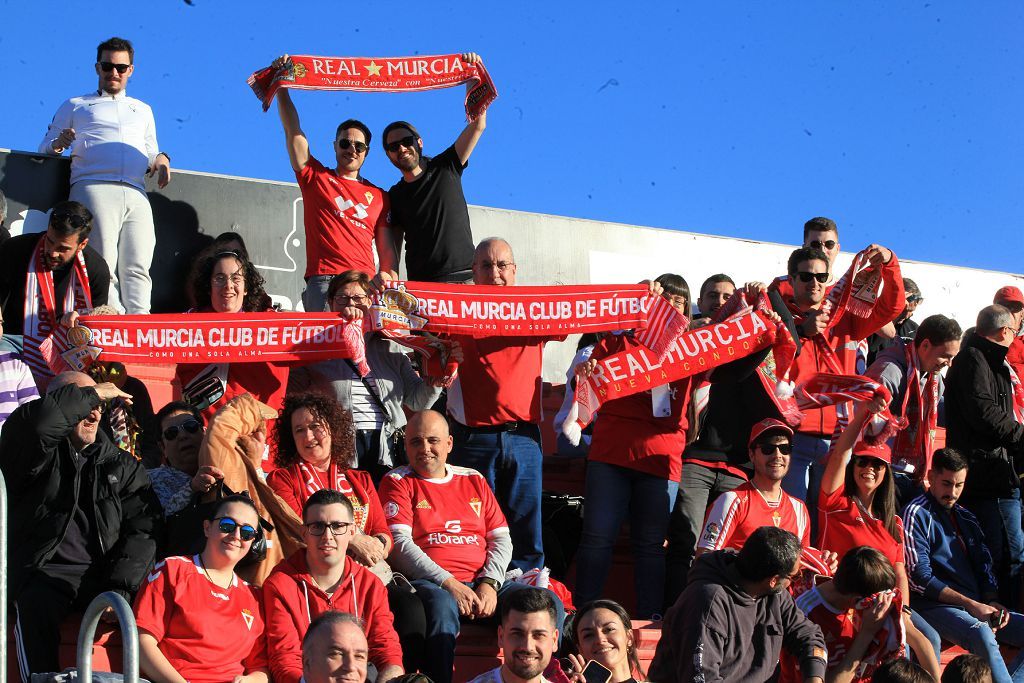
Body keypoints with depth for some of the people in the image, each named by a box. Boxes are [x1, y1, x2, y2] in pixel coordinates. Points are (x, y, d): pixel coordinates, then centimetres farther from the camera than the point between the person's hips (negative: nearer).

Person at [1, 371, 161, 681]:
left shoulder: (123, 466, 18)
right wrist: (92, 394, -5)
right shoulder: (39, 455, 9)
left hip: (104, 574, 2)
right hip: (45, 571, -2)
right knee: (35, 606, -35)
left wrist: (119, 588, -13)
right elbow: (33, 421, -18)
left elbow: (142, 528, 3)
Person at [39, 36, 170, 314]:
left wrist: (160, 159, 11)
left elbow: (150, 153, 36)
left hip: (136, 195, 2)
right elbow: (46, 147, 22)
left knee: (137, 270, -17)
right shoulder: (75, 106, 27)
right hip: (94, 187, -2)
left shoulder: (143, 110, 36)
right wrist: (58, 144, -2)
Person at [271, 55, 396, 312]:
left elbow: (387, 250, 16)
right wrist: (281, 87, 0)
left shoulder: (378, 195, 20)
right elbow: (292, 129, 9)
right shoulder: (316, 177, 17)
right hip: (323, 281, -2)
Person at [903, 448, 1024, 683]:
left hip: (978, 605, 8)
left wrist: (992, 602, 0)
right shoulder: (916, 514, -3)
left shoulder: (965, 518, 21)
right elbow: (919, 578, -11)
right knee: (981, 634, -37)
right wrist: (970, 604, -15)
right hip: (937, 605, -8)